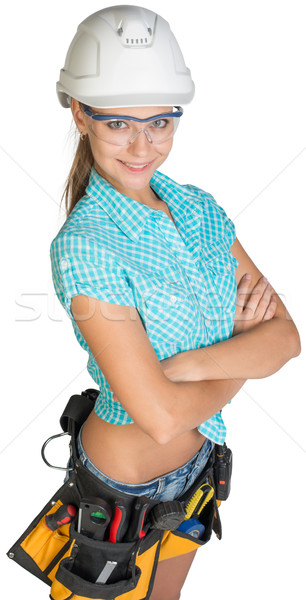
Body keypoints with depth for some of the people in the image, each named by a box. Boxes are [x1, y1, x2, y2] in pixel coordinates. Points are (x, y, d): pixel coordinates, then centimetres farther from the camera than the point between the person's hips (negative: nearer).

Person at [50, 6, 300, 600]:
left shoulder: (199, 207, -6)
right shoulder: (84, 243, -26)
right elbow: (161, 415, -30)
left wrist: (189, 364, -24)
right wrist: (242, 351, -14)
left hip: (197, 457, 6)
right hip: (128, 477, -6)